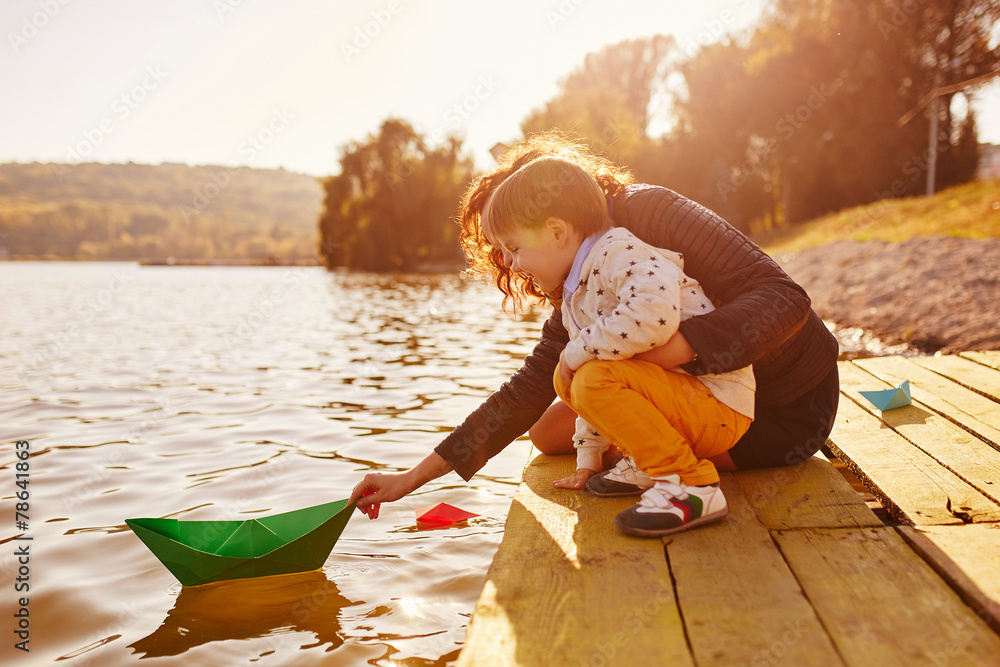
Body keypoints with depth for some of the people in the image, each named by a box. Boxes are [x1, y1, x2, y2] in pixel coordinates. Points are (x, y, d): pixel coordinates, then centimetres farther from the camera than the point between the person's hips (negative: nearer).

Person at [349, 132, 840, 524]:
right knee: (549, 431, 7)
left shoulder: (651, 212, -23)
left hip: (789, 409, -8)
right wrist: (413, 478, -2)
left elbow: (784, 301, -30)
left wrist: (665, 348, -44)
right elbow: (524, 394, 0)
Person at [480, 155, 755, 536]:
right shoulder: (574, 298, 15)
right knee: (567, 379, 11)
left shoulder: (619, 253, -17)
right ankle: (646, 465, 13)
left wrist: (577, 352, -25)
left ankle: (691, 486, -20)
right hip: (677, 397, 10)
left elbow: (655, 312, -40)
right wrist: (588, 459, 26)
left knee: (597, 379, -28)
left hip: (719, 406, -10)